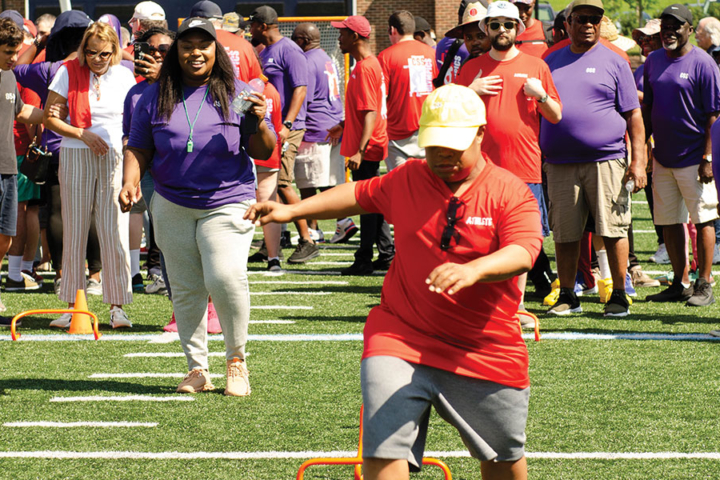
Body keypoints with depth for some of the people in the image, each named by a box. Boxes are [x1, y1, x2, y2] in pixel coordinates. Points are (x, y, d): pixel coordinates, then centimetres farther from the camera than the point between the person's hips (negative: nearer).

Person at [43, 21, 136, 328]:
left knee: (114, 234, -5)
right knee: (74, 233, 2)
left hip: (114, 159, 0)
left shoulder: (123, 76, 4)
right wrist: (83, 135, -12)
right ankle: (72, 305, 9)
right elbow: (49, 118, 0)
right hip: (75, 159, 0)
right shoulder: (69, 72, 0)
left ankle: (117, 307, -1)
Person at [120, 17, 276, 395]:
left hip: (228, 204, -3)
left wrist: (258, 124, -19)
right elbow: (138, 148, 11)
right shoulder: (155, 97, 6)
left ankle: (236, 360, -3)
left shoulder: (237, 94, 1)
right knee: (185, 289, 5)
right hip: (172, 206, 3)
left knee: (225, 276, -21)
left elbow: (264, 153, 1)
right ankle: (197, 369, 16)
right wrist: (130, 182, -7)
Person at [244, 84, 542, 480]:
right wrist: (292, 210, 16)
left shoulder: (511, 192, -7)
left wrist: (473, 270, -43)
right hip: (400, 342, 1)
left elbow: (522, 253, -23)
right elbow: (358, 195, 23)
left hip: (485, 353, -1)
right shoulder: (406, 179, 4)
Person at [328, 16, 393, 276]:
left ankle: (365, 261, -2)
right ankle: (386, 254, 20)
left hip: (367, 148, -10)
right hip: (370, 147, 10)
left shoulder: (365, 68, -18)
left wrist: (360, 151, -28)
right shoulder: (370, 63, 13)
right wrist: (344, 126, 34)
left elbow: (371, 113, -24)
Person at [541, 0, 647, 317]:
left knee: (613, 231, -3)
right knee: (564, 234, 4)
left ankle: (619, 295, 6)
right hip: (560, 164, 3)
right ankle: (567, 296, 14)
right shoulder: (551, 62, 14)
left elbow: (633, 116, 3)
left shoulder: (613, 63, 5)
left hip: (606, 160, -3)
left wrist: (638, 161, -5)